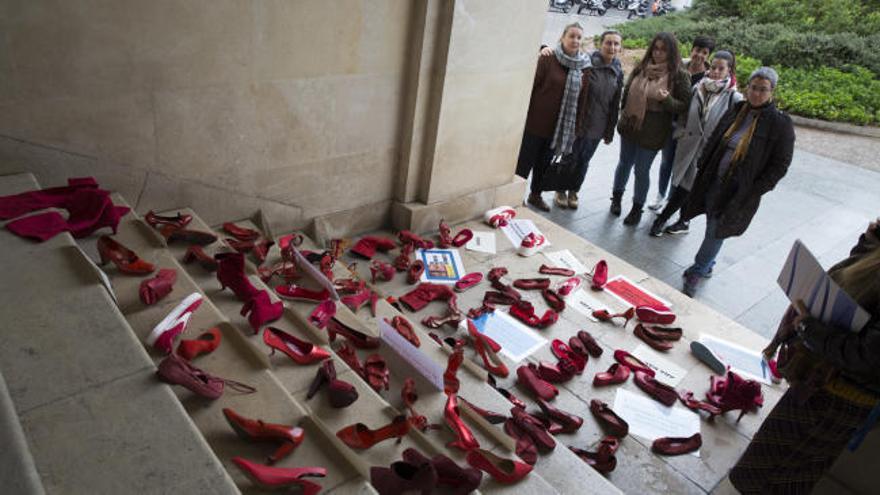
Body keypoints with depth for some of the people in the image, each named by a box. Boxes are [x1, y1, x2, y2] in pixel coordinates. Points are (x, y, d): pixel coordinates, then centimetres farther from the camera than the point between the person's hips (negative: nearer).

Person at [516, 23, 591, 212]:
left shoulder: (584, 67, 5)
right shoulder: (547, 59, -10)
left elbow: (582, 100, 7)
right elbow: (530, 87, -11)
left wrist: (577, 129, 7)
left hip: (560, 129, 5)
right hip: (535, 124, -5)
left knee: (544, 164, 18)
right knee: (524, 163, 2)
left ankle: (536, 195, 35)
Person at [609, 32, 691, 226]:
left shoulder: (680, 75, -10)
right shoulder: (641, 67, 1)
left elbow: (684, 106, -10)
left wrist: (666, 99, -27)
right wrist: (624, 113, 12)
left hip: (652, 133, -4)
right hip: (630, 126, 4)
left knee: (642, 170, 5)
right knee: (625, 163, 18)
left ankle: (637, 207, 23)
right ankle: (617, 196, 39)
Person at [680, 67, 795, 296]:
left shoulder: (780, 123, -10)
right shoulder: (736, 110, 3)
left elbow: (780, 165, -8)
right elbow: (714, 141, 14)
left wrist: (754, 192, -14)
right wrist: (703, 166, 6)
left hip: (741, 190, -4)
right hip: (713, 181, 4)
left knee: (716, 232, 0)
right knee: (712, 226, 16)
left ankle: (697, 272, 17)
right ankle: (707, 266, 36)